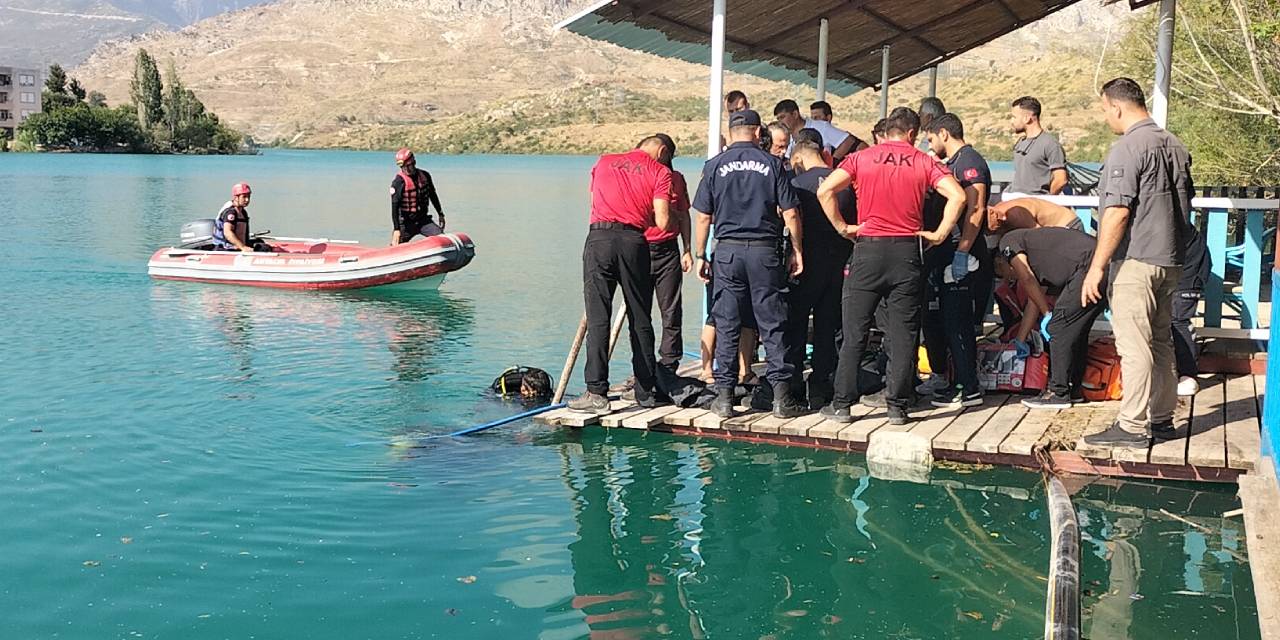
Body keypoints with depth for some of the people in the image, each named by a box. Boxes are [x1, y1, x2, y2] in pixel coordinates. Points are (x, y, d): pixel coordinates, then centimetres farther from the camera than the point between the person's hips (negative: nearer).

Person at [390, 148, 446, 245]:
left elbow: (433, 196, 17)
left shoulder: (425, 176, 1)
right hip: (406, 223, -4)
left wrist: (440, 214, 22)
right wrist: (396, 229, -25)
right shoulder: (399, 181, -15)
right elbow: (395, 207, -19)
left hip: (424, 220, 4)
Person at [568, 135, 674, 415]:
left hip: (599, 237, 1)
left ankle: (596, 393, -9)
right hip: (634, 242, -1)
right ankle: (645, 391, 16)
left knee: (598, 318, -3)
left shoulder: (603, 162, 20)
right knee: (640, 320, 10)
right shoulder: (660, 172, 11)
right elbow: (663, 222, 0)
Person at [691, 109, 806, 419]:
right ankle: (781, 396, 4)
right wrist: (797, 251, 8)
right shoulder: (771, 164, 1)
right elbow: (790, 213, -1)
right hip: (765, 251, -1)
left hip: (727, 251, 1)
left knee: (726, 326, 5)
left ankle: (724, 396, 6)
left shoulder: (715, 166, 3)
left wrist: (701, 256, 10)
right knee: (773, 325, 4)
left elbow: (703, 217, 3)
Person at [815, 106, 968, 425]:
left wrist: (842, 227, 0)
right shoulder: (923, 162, 4)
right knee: (903, 333, 5)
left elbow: (825, 190, -9)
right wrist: (939, 234, -1)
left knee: (854, 332, 5)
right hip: (906, 251, 0)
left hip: (868, 247, 0)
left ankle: (842, 404, 7)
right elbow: (957, 196, -8)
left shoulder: (861, 159, 5)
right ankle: (897, 407, 7)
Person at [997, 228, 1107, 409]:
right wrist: (1020, 340, 32)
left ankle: (1058, 394, 3)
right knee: (1076, 329, 18)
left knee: (1059, 326, -3)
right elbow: (1034, 301, 31)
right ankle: (1073, 389, 25)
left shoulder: (1009, 241, 11)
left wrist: (1047, 314, 6)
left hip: (1089, 264, -9)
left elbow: (1027, 280, -2)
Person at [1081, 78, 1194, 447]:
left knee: (1133, 344, -5)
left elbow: (1117, 212, -21)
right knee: (1160, 341, 15)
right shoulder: (1175, 146, 13)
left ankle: (1133, 427, -3)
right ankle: (1161, 419, 22)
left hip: (1135, 261, -9)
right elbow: (1186, 204, 21)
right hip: (1170, 260, 9)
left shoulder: (1127, 149, -14)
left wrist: (1097, 266, -19)